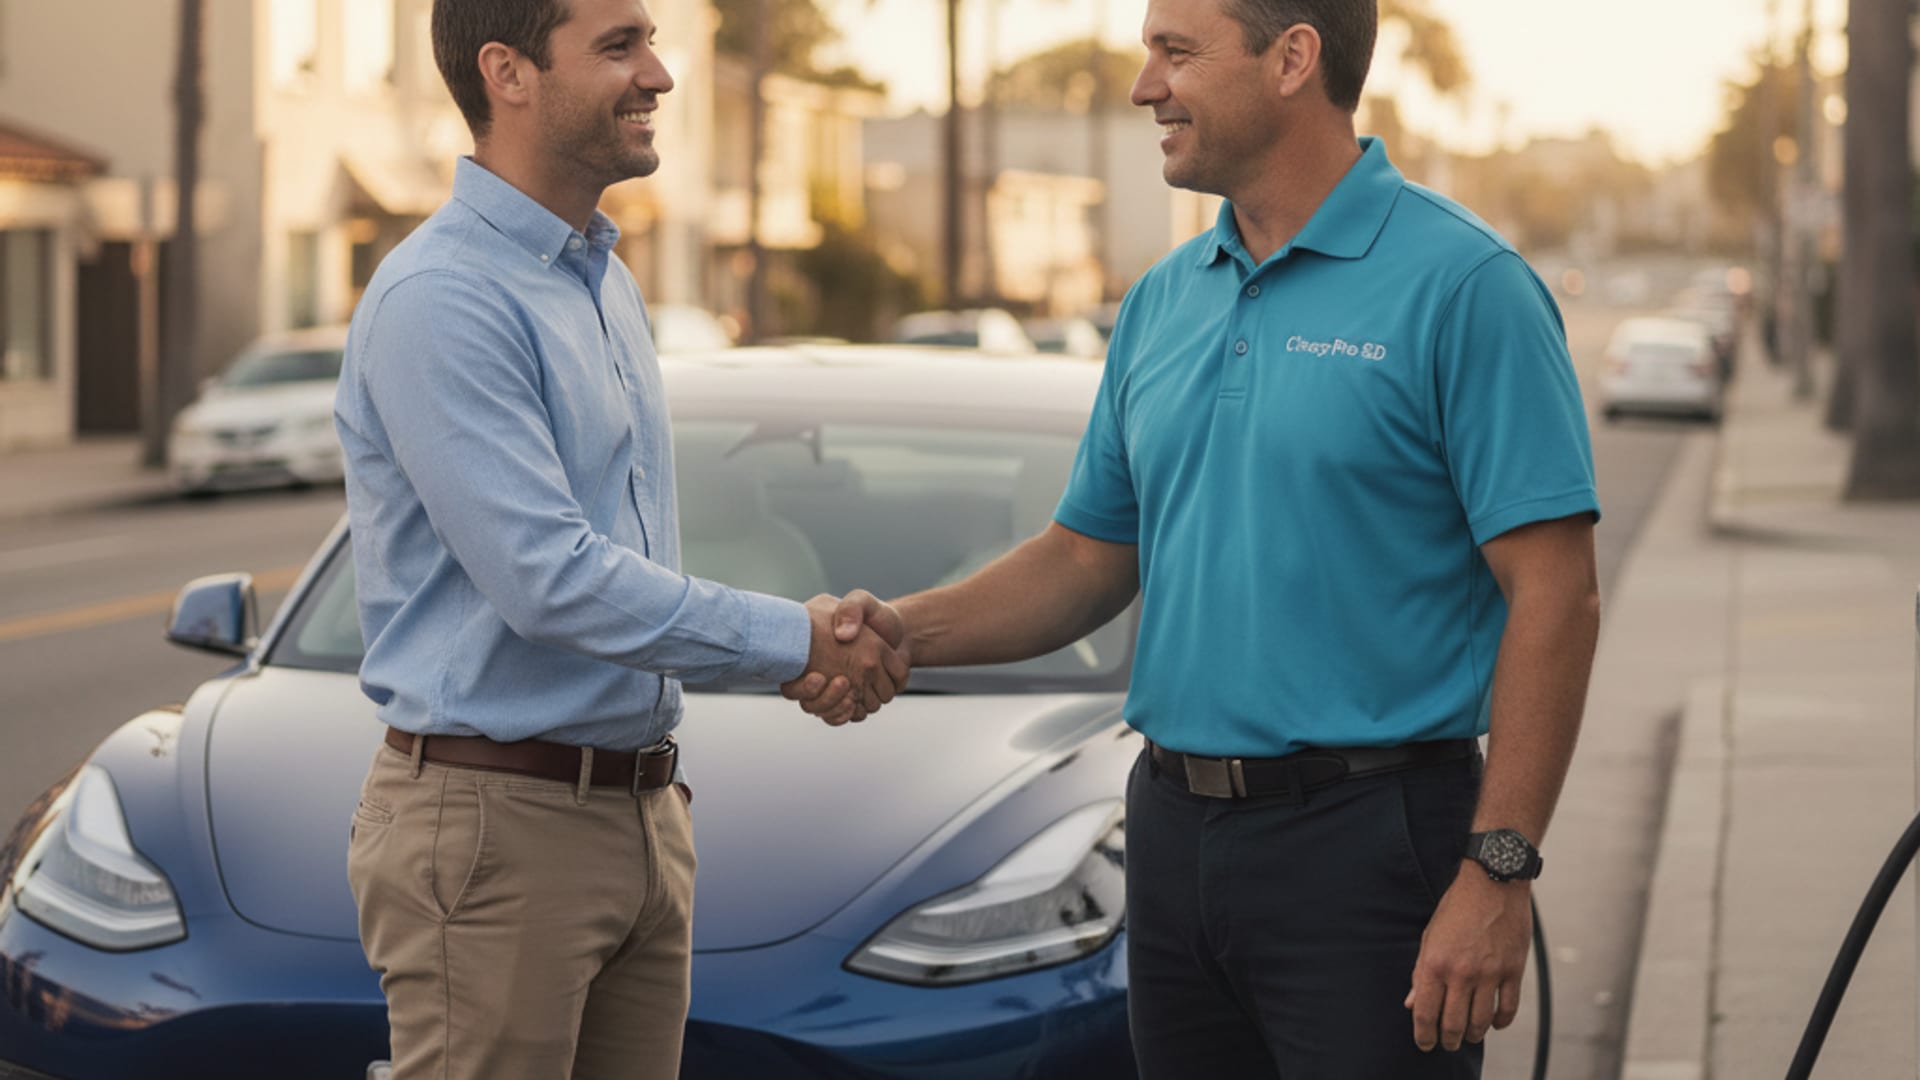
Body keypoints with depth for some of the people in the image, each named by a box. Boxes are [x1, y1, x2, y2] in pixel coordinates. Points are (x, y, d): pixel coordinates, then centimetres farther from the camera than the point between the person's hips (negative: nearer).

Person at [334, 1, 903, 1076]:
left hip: (643, 815, 9)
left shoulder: (610, 283, 15)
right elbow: (549, 580, -21)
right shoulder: (441, 300, -16)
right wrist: (796, 638, -15)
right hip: (496, 823, -9)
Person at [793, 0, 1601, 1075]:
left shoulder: (1460, 285, -9)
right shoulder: (1163, 303, 13)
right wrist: (913, 628, 1)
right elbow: (1090, 554, 19)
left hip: (1366, 841, -7)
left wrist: (1499, 873, -19)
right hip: (1177, 836, 7)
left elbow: (1555, 594, -13)